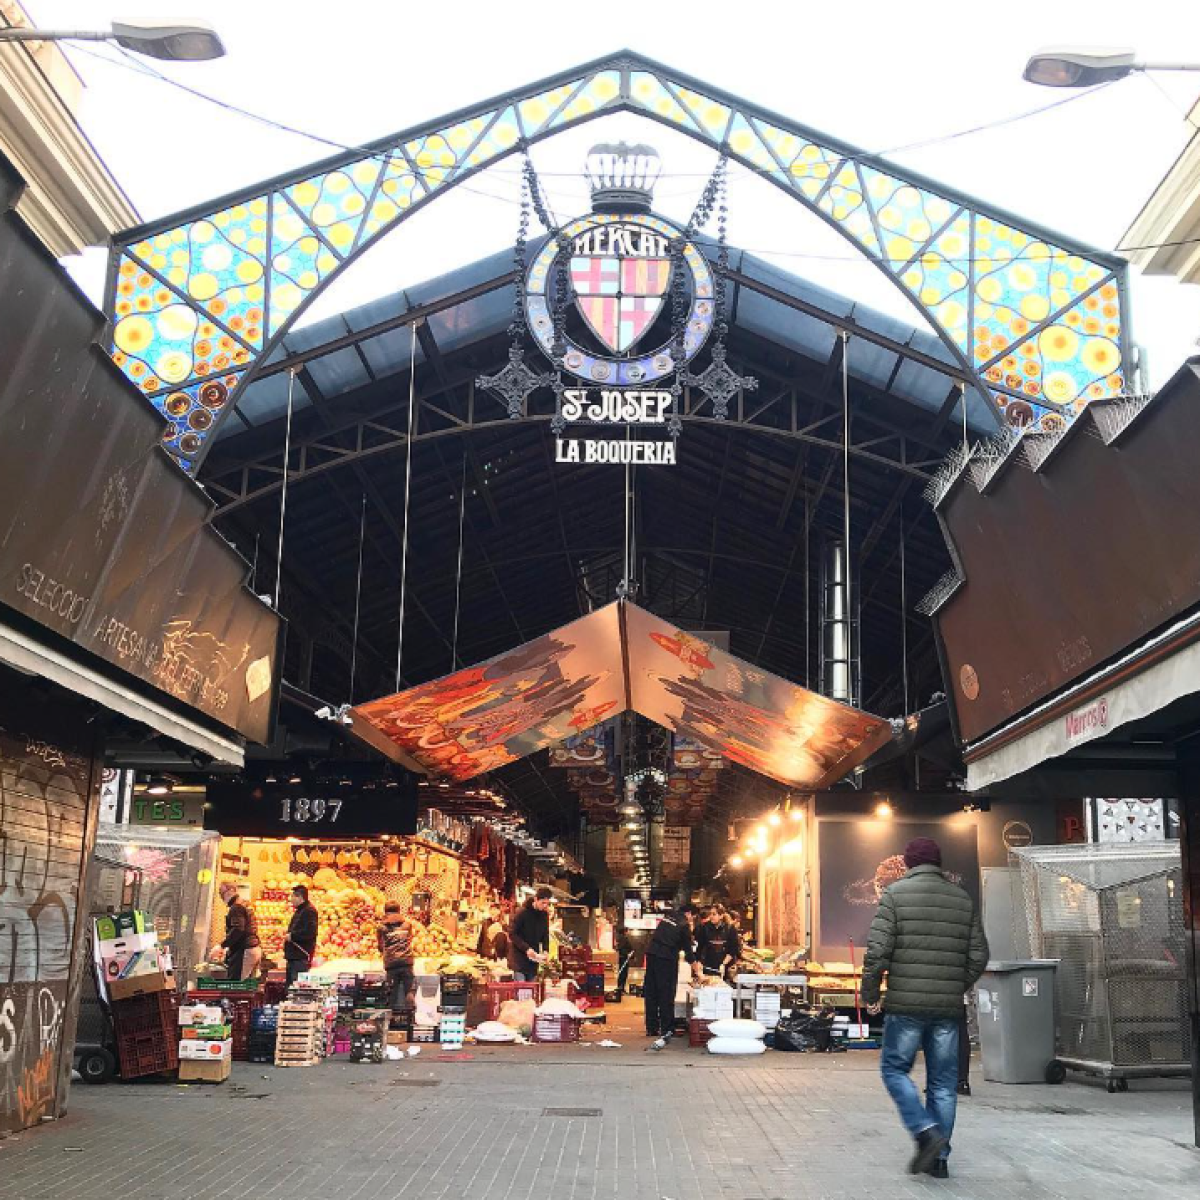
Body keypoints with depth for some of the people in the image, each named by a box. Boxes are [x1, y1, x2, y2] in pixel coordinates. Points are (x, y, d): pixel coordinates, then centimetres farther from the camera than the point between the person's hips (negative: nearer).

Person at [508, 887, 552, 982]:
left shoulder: (545, 915, 3)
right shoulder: (523, 913, -14)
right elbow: (512, 934, -15)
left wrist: (545, 950, -6)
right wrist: (526, 948, -24)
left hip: (534, 957, 5)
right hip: (519, 955, -5)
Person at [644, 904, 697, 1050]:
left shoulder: (667, 918, 17)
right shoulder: (684, 925, -2)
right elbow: (688, 950, -1)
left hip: (651, 955, 6)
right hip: (667, 959, -6)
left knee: (651, 993, 9)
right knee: (666, 995, 0)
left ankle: (651, 1028, 14)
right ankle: (666, 1030, 0)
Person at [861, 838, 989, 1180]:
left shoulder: (896, 893, -4)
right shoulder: (963, 899, 9)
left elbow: (878, 949, -10)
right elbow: (979, 955, 8)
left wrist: (871, 993, 2)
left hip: (906, 1004, -4)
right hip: (948, 1008, 4)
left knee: (895, 1069, 10)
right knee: (943, 1081, 11)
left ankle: (926, 1131, -8)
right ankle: (939, 1158, 14)